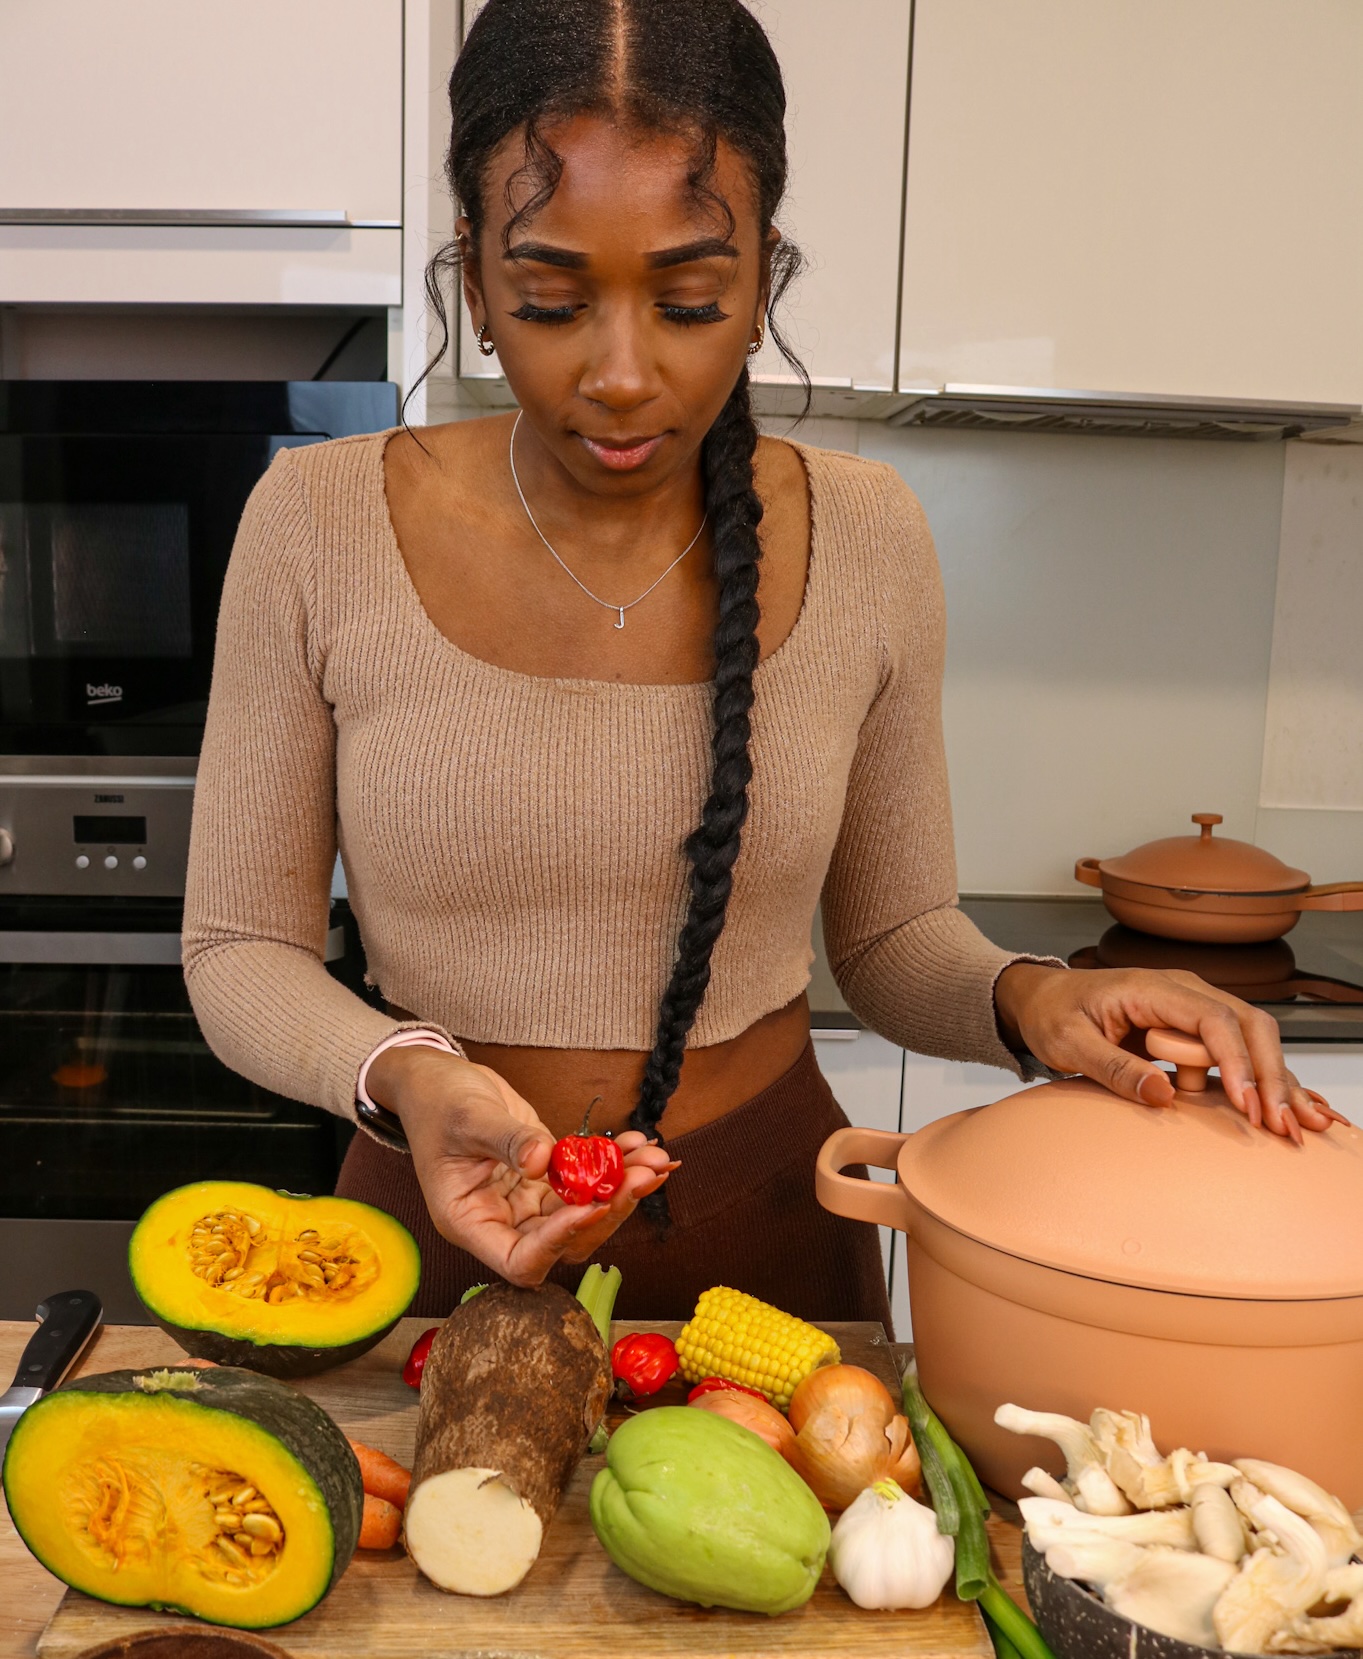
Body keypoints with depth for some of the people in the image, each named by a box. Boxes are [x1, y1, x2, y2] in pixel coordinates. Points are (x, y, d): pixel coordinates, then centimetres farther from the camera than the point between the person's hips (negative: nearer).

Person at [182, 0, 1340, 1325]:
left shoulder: (866, 539, -8)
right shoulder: (318, 526, -12)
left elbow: (888, 932, 3)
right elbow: (241, 950, -6)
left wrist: (1021, 998, -18)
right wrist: (399, 1075, -25)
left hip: (771, 1233, 2)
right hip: (451, 1220, -1)